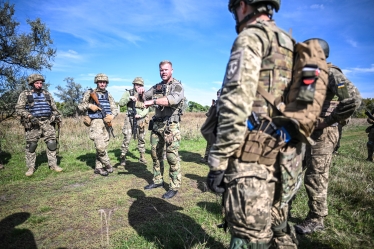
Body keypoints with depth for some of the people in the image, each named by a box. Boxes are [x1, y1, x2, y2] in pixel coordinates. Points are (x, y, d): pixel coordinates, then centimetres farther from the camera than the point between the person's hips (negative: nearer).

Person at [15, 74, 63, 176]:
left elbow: (54, 107, 22)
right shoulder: (25, 94, 3)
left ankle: (53, 164, 9)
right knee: (31, 145, 1)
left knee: (52, 143, -1)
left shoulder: (47, 94, 14)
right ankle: (30, 167, 12)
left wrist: (57, 115, 8)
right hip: (33, 123, -3)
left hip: (47, 122, 3)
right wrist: (29, 116, -19)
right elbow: (19, 108, -6)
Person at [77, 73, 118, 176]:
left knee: (103, 146, 4)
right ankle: (108, 165, 4)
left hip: (107, 122, 4)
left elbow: (115, 108, 9)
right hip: (96, 122, -4)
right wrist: (89, 105, -14)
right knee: (100, 146, -15)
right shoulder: (90, 93, 3)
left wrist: (112, 115, -11)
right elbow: (80, 107, 5)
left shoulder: (108, 95, 14)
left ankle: (98, 167, 16)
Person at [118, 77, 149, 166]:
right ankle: (123, 157, 5)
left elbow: (147, 109, 3)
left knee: (142, 139, 10)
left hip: (141, 120, 3)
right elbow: (121, 103, -8)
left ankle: (142, 157, 24)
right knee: (127, 139, -7)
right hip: (130, 119, -3)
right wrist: (129, 98, -22)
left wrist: (140, 115, -13)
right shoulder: (128, 93, 2)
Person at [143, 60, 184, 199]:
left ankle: (174, 187, 6)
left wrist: (153, 101, -31)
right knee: (156, 154, 14)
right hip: (156, 124, 7)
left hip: (171, 126, -7)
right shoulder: (156, 87, 15)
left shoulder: (177, 86, -6)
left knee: (172, 156, -5)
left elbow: (173, 99, -26)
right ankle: (158, 181, 29)